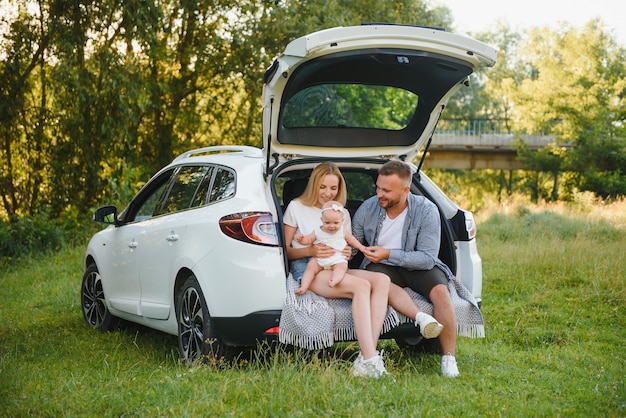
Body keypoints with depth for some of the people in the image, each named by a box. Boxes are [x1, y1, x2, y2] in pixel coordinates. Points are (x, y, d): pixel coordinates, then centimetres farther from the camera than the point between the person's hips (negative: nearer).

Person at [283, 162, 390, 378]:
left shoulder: (343, 213, 22)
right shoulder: (296, 207, 7)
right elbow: (285, 251, 4)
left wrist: (347, 253, -2)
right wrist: (310, 250, -16)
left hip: (336, 269, 6)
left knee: (382, 280, -25)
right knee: (362, 286, -32)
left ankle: (367, 356, -36)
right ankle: (369, 360, -41)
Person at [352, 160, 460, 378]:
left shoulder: (426, 210, -15)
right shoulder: (368, 208, -6)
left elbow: (428, 258, -19)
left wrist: (389, 254, -27)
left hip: (418, 267, -1)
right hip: (381, 266, 1)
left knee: (440, 290, -31)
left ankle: (449, 359, -23)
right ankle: (421, 317, -50)